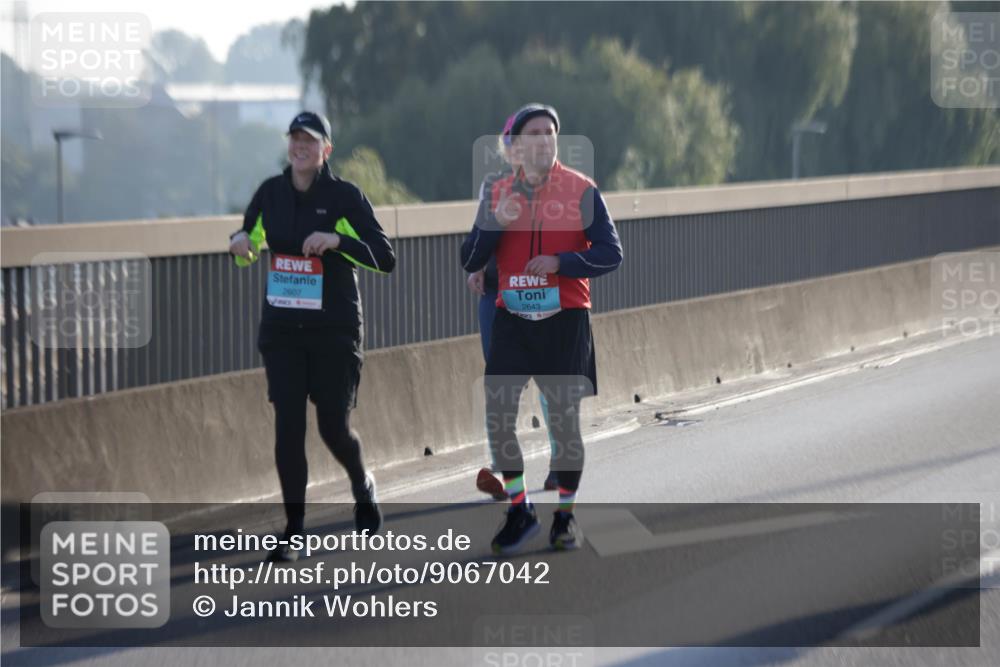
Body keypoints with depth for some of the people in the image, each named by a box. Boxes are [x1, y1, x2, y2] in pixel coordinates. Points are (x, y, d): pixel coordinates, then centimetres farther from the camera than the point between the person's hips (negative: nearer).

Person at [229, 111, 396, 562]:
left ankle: (362, 486, 35)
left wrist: (338, 241, -26)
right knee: (288, 427, -5)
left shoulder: (345, 196, -7)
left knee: (334, 427, 1)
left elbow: (386, 258, -12)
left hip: (335, 330, -3)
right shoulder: (270, 193, 5)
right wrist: (241, 243, -5)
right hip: (281, 329, 3)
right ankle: (293, 530, 2)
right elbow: (250, 247, 19)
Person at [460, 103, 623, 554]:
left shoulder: (581, 191, -3)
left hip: (565, 318, -2)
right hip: (512, 317, 3)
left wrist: (560, 262, -19)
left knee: (564, 416, 1)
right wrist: (495, 223, -12)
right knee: (497, 413, -6)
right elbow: (469, 261, 5)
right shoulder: (498, 193, 6)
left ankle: (566, 515, 15)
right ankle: (519, 511, 10)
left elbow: (610, 254, -5)